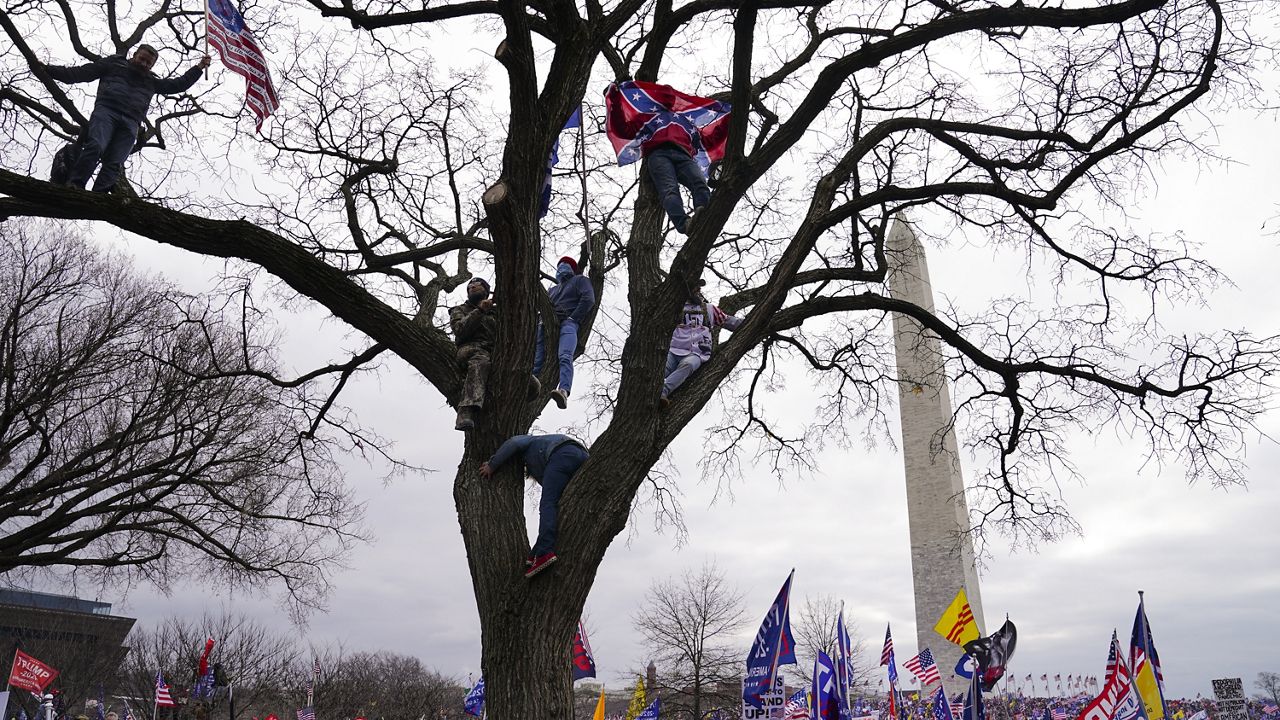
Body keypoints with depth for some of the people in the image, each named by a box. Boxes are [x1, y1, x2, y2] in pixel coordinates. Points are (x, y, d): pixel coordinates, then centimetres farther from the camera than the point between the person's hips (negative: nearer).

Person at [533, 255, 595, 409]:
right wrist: (542, 321, 6)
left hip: (568, 323, -6)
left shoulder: (580, 280, 23)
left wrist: (573, 318, -7)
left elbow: (588, 299, 5)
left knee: (565, 357, -33)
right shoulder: (553, 289, 42)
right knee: (536, 362, -18)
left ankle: (564, 392, -53)